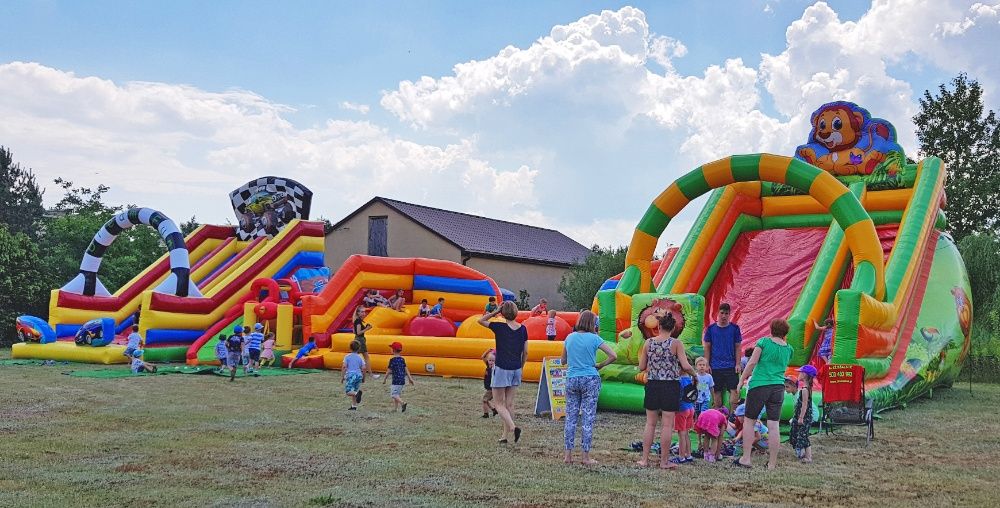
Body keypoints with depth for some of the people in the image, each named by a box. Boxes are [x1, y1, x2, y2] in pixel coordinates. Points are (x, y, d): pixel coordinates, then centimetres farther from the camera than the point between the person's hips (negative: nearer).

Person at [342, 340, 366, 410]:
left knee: (348, 391, -5)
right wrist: (363, 378, 15)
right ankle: (354, 406, 11)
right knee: (354, 391, 14)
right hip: (358, 375, 4)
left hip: (350, 375, -4)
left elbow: (344, 367, -7)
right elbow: (363, 368, 3)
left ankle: (357, 393, -33)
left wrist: (342, 377, 0)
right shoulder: (360, 357, 7)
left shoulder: (347, 357, 0)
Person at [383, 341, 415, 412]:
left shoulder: (392, 360, -9)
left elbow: (389, 370, -6)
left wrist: (384, 379, 3)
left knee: (394, 394, -7)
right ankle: (395, 408, 20)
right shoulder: (402, 359, 9)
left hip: (396, 380, -7)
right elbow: (406, 369, 9)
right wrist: (410, 378, 12)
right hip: (402, 379, 7)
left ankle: (402, 403, -27)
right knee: (398, 393, 16)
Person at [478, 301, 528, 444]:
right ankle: (505, 436, 13)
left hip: (502, 369, -5)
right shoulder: (523, 329, 1)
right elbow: (525, 352, 5)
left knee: (499, 404, 3)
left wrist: (495, 311, -1)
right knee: (509, 404, 11)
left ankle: (513, 427, -17)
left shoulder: (500, 327, -12)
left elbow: (481, 320, 0)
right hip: (516, 369, 5)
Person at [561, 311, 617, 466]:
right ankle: (586, 457, 4)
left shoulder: (570, 337, 5)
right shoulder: (594, 338, -6)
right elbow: (613, 356, -10)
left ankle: (568, 455, 10)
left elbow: (563, 361, 13)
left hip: (571, 379, 3)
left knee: (570, 417, 8)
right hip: (590, 380, -3)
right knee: (588, 419, 2)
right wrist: (600, 366, 1)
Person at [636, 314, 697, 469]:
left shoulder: (648, 343, 1)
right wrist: (694, 375, 5)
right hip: (671, 386, -3)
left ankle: (645, 459, 13)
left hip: (652, 385, 3)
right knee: (667, 425, 4)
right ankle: (664, 461, 9)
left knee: (650, 423, 11)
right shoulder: (676, 343, -8)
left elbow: (641, 367, 4)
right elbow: (686, 366, -14)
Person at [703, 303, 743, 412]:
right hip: (715, 367, 1)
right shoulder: (711, 328, 4)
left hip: (731, 366, -1)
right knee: (717, 392, 5)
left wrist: (738, 364, -3)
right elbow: (707, 348, 7)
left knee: (734, 391, -8)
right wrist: (707, 364, 1)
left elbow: (737, 347, 4)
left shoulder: (734, 328, 3)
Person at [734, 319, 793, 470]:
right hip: (779, 387, 4)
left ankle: (745, 458, 4)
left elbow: (752, 362, -9)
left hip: (759, 385, -4)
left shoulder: (764, 341, -3)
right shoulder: (788, 349, 10)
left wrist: (742, 380, -3)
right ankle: (772, 463, 4)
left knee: (748, 420, 8)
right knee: (773, 425, 2)